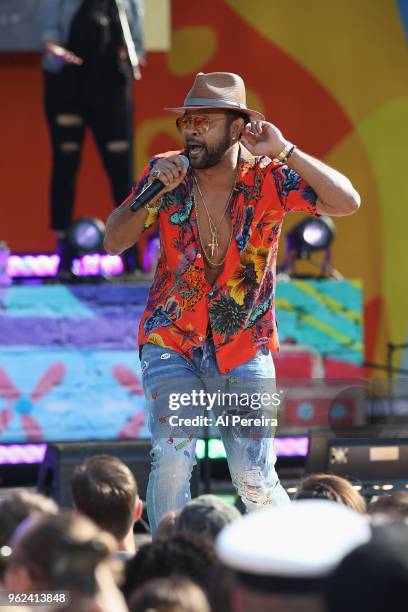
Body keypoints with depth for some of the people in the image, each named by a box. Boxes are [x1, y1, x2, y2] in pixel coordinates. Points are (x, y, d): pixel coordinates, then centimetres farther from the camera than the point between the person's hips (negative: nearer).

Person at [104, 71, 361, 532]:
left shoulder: (269, 178, -10)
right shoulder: (165, 172, -5)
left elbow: (347, 203, -20)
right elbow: (114, 242, -5)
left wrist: (284, 151, -25)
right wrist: (152, 195, -22)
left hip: (244, 351, -1)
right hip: (170, 341, 1)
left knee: (255, 480, -1)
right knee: (171, 462, -17)